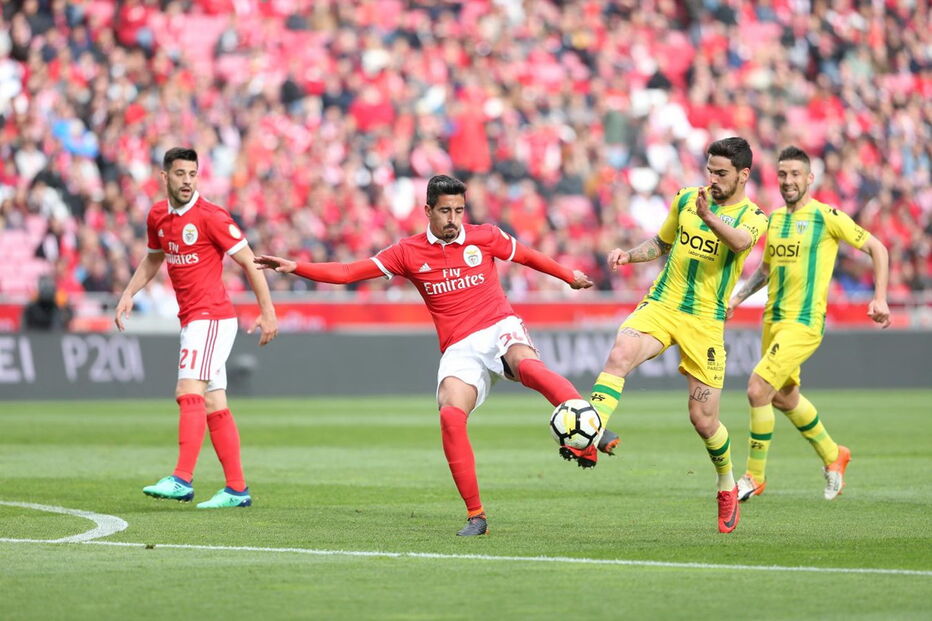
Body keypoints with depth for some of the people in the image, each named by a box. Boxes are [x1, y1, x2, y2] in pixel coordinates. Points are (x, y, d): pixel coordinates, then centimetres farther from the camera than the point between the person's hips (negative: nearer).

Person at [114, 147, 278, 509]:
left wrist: (268, 312, -11)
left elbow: (249, 263, -9)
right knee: (214, 405, 7)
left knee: (189, 391, -19)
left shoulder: (211, 217, -11)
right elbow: (153, 260, 28)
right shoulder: (157, 217, 10)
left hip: (212, 316, -8)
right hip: (191, 319, 8)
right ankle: (237, 489, 9)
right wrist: (128, 294, 15)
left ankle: (182, 480, -26)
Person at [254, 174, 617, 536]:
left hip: (500, 329, -1)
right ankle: (475, 516, -18)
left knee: (527, 366, -37)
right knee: (450, 415, -26)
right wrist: (294, 267, -2)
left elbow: (527, 256, 24)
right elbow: (347, 273, 7)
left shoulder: (485, 237, 7)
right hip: (460, 349, 1)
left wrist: (569, 276, 34)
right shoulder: (408, 253, 7)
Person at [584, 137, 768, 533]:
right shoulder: (686, 200, 10)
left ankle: (727, 486, 27)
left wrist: (708, 217, -47)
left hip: (705, 323, -2)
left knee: (703, 420, 0)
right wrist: (629, 255, 3)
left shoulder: (752, 217, -3)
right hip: (660, 306, 2)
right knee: (619, 354, -31)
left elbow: (740, 241, -27)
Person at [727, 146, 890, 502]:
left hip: (804, 323, -8)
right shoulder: (774, 220, 11)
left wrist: (880, 298, -6)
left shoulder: (827, 217, -8)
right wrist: (738, 297, 13)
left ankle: (754, 477, -4)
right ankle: (833, 456, 42)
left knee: (758, 389, -18)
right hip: (773, 319, 8)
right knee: (785, 398, 19)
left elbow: (876, 248, 0)